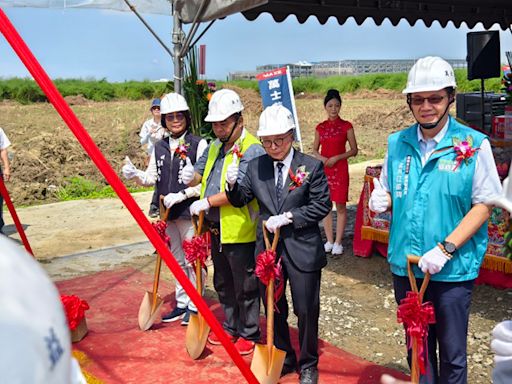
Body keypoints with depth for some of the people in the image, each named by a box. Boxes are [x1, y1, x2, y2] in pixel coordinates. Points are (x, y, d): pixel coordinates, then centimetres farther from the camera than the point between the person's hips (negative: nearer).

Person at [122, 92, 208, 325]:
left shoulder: (198, 144, -9)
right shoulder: (159, 147, 9)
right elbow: (151, 178, 10)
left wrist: (182, 194, -20)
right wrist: (135, 175, -10)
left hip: (190, 212, -6)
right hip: (168, 214, 6)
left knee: (192, 261, 2)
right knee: (177, 261, 17)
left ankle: (194, 306, 17)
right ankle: (181, 304, 30)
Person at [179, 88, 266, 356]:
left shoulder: (252, 149, -16)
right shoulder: (214, 147, 12)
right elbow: (201, 172, 15)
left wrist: (207, 202, -21)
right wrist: (192, 176, -9)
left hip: (240, 232, -9)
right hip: (216, 230, 9)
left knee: (245, 288, 6)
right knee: (222, 284, 21)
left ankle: (249, 334, 23)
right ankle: (231, 327, 38)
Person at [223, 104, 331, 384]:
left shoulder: (312, 167, -7)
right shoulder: (255, 167, 3)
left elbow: (321, 205, -9)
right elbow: (241, 200, 8)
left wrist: (288, 217, -18)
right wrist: (233, 184, -13)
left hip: (302, 250, -4)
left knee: (306, 310, 7)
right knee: (273, 309, 16)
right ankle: (283, 359, 36)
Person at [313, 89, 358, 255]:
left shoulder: (346, 126, -2)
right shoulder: (320, 127, 7)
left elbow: (354, 150, -2)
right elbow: (314, 150, 13)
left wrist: (336, 157, -14)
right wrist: (321, 158, -8)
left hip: (340, 169, -3)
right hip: (323, 169, 3)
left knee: (340, 205, -2)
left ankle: (338, 242, 6)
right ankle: (329, 241, 16)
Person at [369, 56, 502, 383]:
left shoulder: (474, 145, -10)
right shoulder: (397, 143, 2)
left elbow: (483, 206, -10)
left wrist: (445, 249, -19)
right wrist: (382, 201, -10)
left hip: (453, 269, -3)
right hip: (405, 265, 4)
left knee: (452, 353, 10)